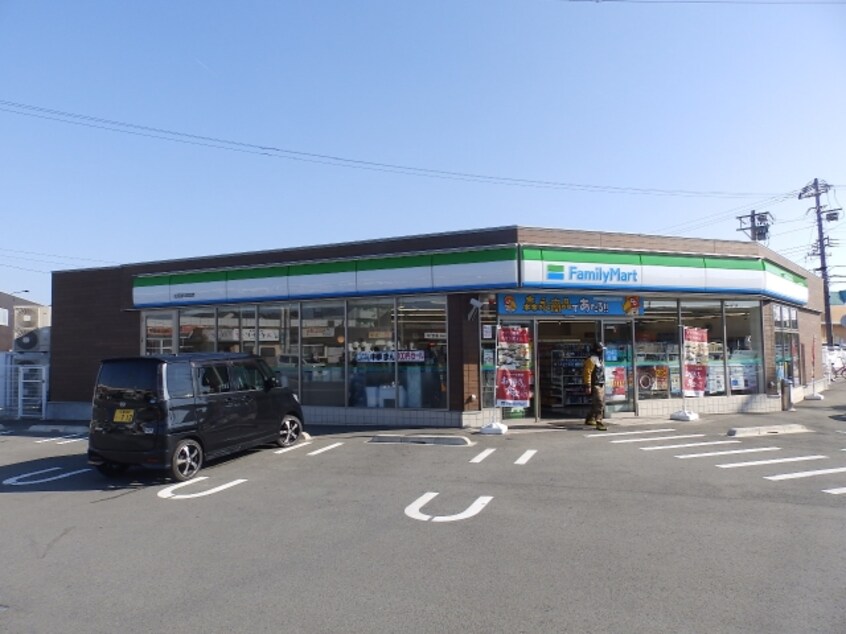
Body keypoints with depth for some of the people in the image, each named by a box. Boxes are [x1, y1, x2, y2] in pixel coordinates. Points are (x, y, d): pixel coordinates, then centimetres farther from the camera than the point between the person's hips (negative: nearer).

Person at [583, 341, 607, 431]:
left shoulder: (599, 359, 17)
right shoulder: (592, 359, -14)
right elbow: (587, 373, -18)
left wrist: (603, 384, 19)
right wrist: (588, 386, -21)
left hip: (601, 385, 10)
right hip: (595, 386, -10)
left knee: (595, 404, 17)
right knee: (599, 404, -13)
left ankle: (589, 420, 32)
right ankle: (599, 423, -13)